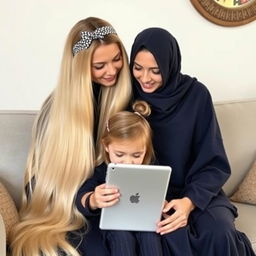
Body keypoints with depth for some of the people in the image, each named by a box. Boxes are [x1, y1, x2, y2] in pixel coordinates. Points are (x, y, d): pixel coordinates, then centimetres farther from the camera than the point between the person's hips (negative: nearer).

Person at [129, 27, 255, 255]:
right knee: (173, 235, -31)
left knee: (220, 235, -28)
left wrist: (190, 201, -24)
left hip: (195, 191, 1)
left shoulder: (196, 94, -8)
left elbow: (213, 162, -6)